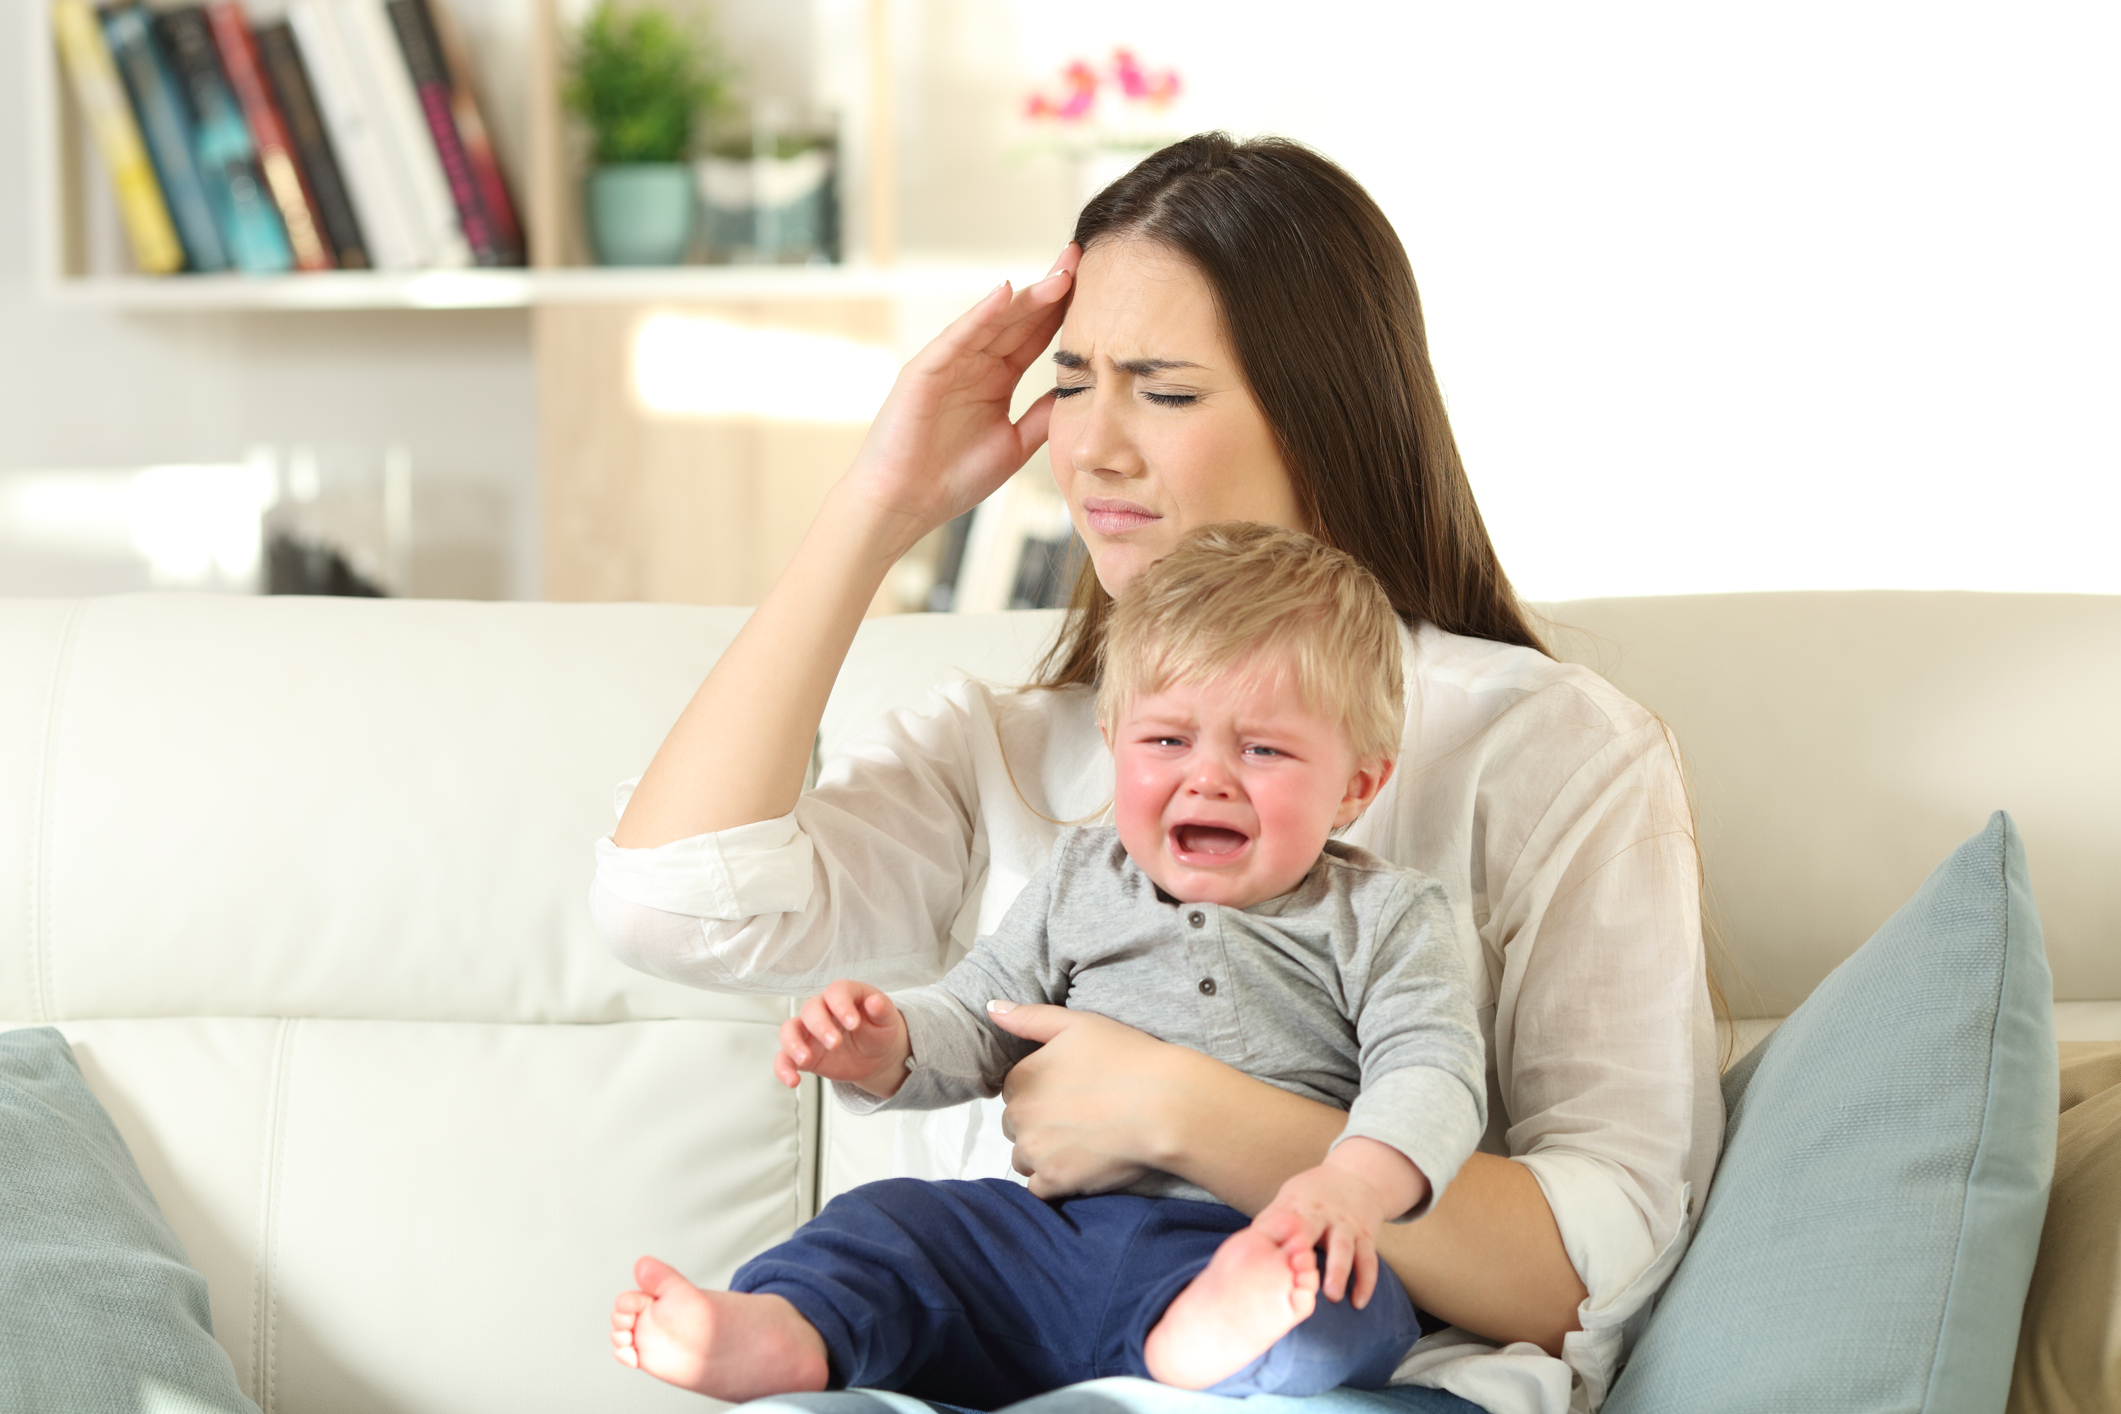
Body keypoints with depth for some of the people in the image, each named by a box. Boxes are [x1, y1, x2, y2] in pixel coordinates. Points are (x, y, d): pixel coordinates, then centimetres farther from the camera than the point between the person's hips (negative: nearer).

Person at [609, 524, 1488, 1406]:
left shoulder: (1383, 920, 6)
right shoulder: (1080, 885, 18)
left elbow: (1432, 1072, -6)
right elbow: (980, 1021, 22)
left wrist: (1358, 1181, -29)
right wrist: (888, 1048, -3)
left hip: (1255, 1244, -4)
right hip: (1058, 1227, 4)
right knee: (888, 1220, -13)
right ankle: (778, 1330, -39)